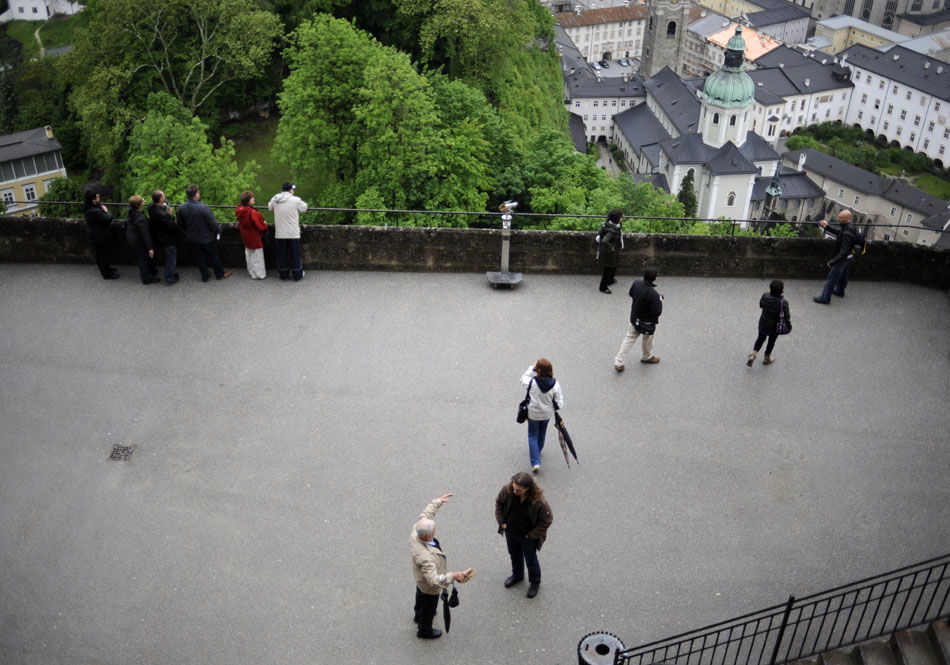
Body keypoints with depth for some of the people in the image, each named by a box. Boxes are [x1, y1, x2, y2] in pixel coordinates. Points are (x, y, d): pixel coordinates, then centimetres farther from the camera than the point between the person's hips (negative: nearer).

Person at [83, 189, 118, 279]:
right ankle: (107, 274, 21)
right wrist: (106, 211, -15)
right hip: (101, 237, -10)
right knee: (105, 254, 7)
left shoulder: (88, 208, -1)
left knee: (100, 254, 25)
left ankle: (105, 269, 44)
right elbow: (108, 219, -29)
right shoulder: (94, 212, -33)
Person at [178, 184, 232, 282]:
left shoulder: (181, 208, -13)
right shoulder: (203, 208, -31)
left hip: (193, 238, 5)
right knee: (213, 256, 15)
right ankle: (220, 274, 32)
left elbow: (180, 224, 2)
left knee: (200, 257, 21)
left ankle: (204, 276, 32)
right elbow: (213, 223, -22)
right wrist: (218, 230, -2)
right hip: (207, 238, -5)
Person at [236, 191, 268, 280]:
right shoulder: (252, 212, -29)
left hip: (246, 239, 8)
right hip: (255, 239, -8)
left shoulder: (239, 211, -5)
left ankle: (251, 272, 34)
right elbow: (261, 226, -26)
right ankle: (259, 274, 14)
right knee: (257, 256, 6)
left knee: (249, 255, 22)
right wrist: (265, 224, -4)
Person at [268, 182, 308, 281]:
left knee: (281, 254, 15)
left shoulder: (274, 199, -2)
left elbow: (270, 208, 17)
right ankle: (297, 275, 19)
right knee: (295, 254, 10)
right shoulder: (296, 200, -14)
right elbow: (304, 208, 3)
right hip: (293, 233, -3)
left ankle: (283, 274, 26)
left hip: (280, 233, 3)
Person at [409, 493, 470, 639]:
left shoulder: (415, 532, -28)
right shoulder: (425, 557, -50)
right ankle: (425, 630, 51)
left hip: (420, 579, 7)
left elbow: (425, 514, -10)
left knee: (420, 598, 36)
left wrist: (438, 501, -3)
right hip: (429, 587, -7)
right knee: (429, 607, 23)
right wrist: (453, 576, -59)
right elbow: (434, 580, -52)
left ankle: (418, 615, 66)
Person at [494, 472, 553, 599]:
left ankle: (534, 582, 46)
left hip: (528, 536, -4)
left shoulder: (538, 502, -36)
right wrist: (501, 521, -6)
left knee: (530, 560, 18)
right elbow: (499, 503, -3)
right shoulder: (507, 490, -26)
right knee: (514, 555, 29)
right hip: (510, 532, 4)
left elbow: (547, 520, -21)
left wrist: (532, 534, -16)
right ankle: (517, 575, 58)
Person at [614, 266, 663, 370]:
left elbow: (631, 294, 6)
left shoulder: (636, 283, -16)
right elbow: (657, 312, -28)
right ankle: (647, 357, 51)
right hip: (647, 322, -5)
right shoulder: (653, 295, -35)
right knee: (648, 341, 24)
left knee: (629, 338, 18)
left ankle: (618, 362, 17)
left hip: (634, 318, 5)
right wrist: (660, 301, -13)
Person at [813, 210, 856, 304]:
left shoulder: (847, 233, -35)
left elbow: (844, 251, -33)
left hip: (842, 259, -9)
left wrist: (833, 262, -29)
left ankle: (825, 298, 13)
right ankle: (840, 291, 50)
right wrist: (827, 226, 1)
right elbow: (837, 231, 15)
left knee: (832, 278, 3)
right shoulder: (848, 227, -6)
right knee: (842, 275, 29)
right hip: (846, 257, 9)